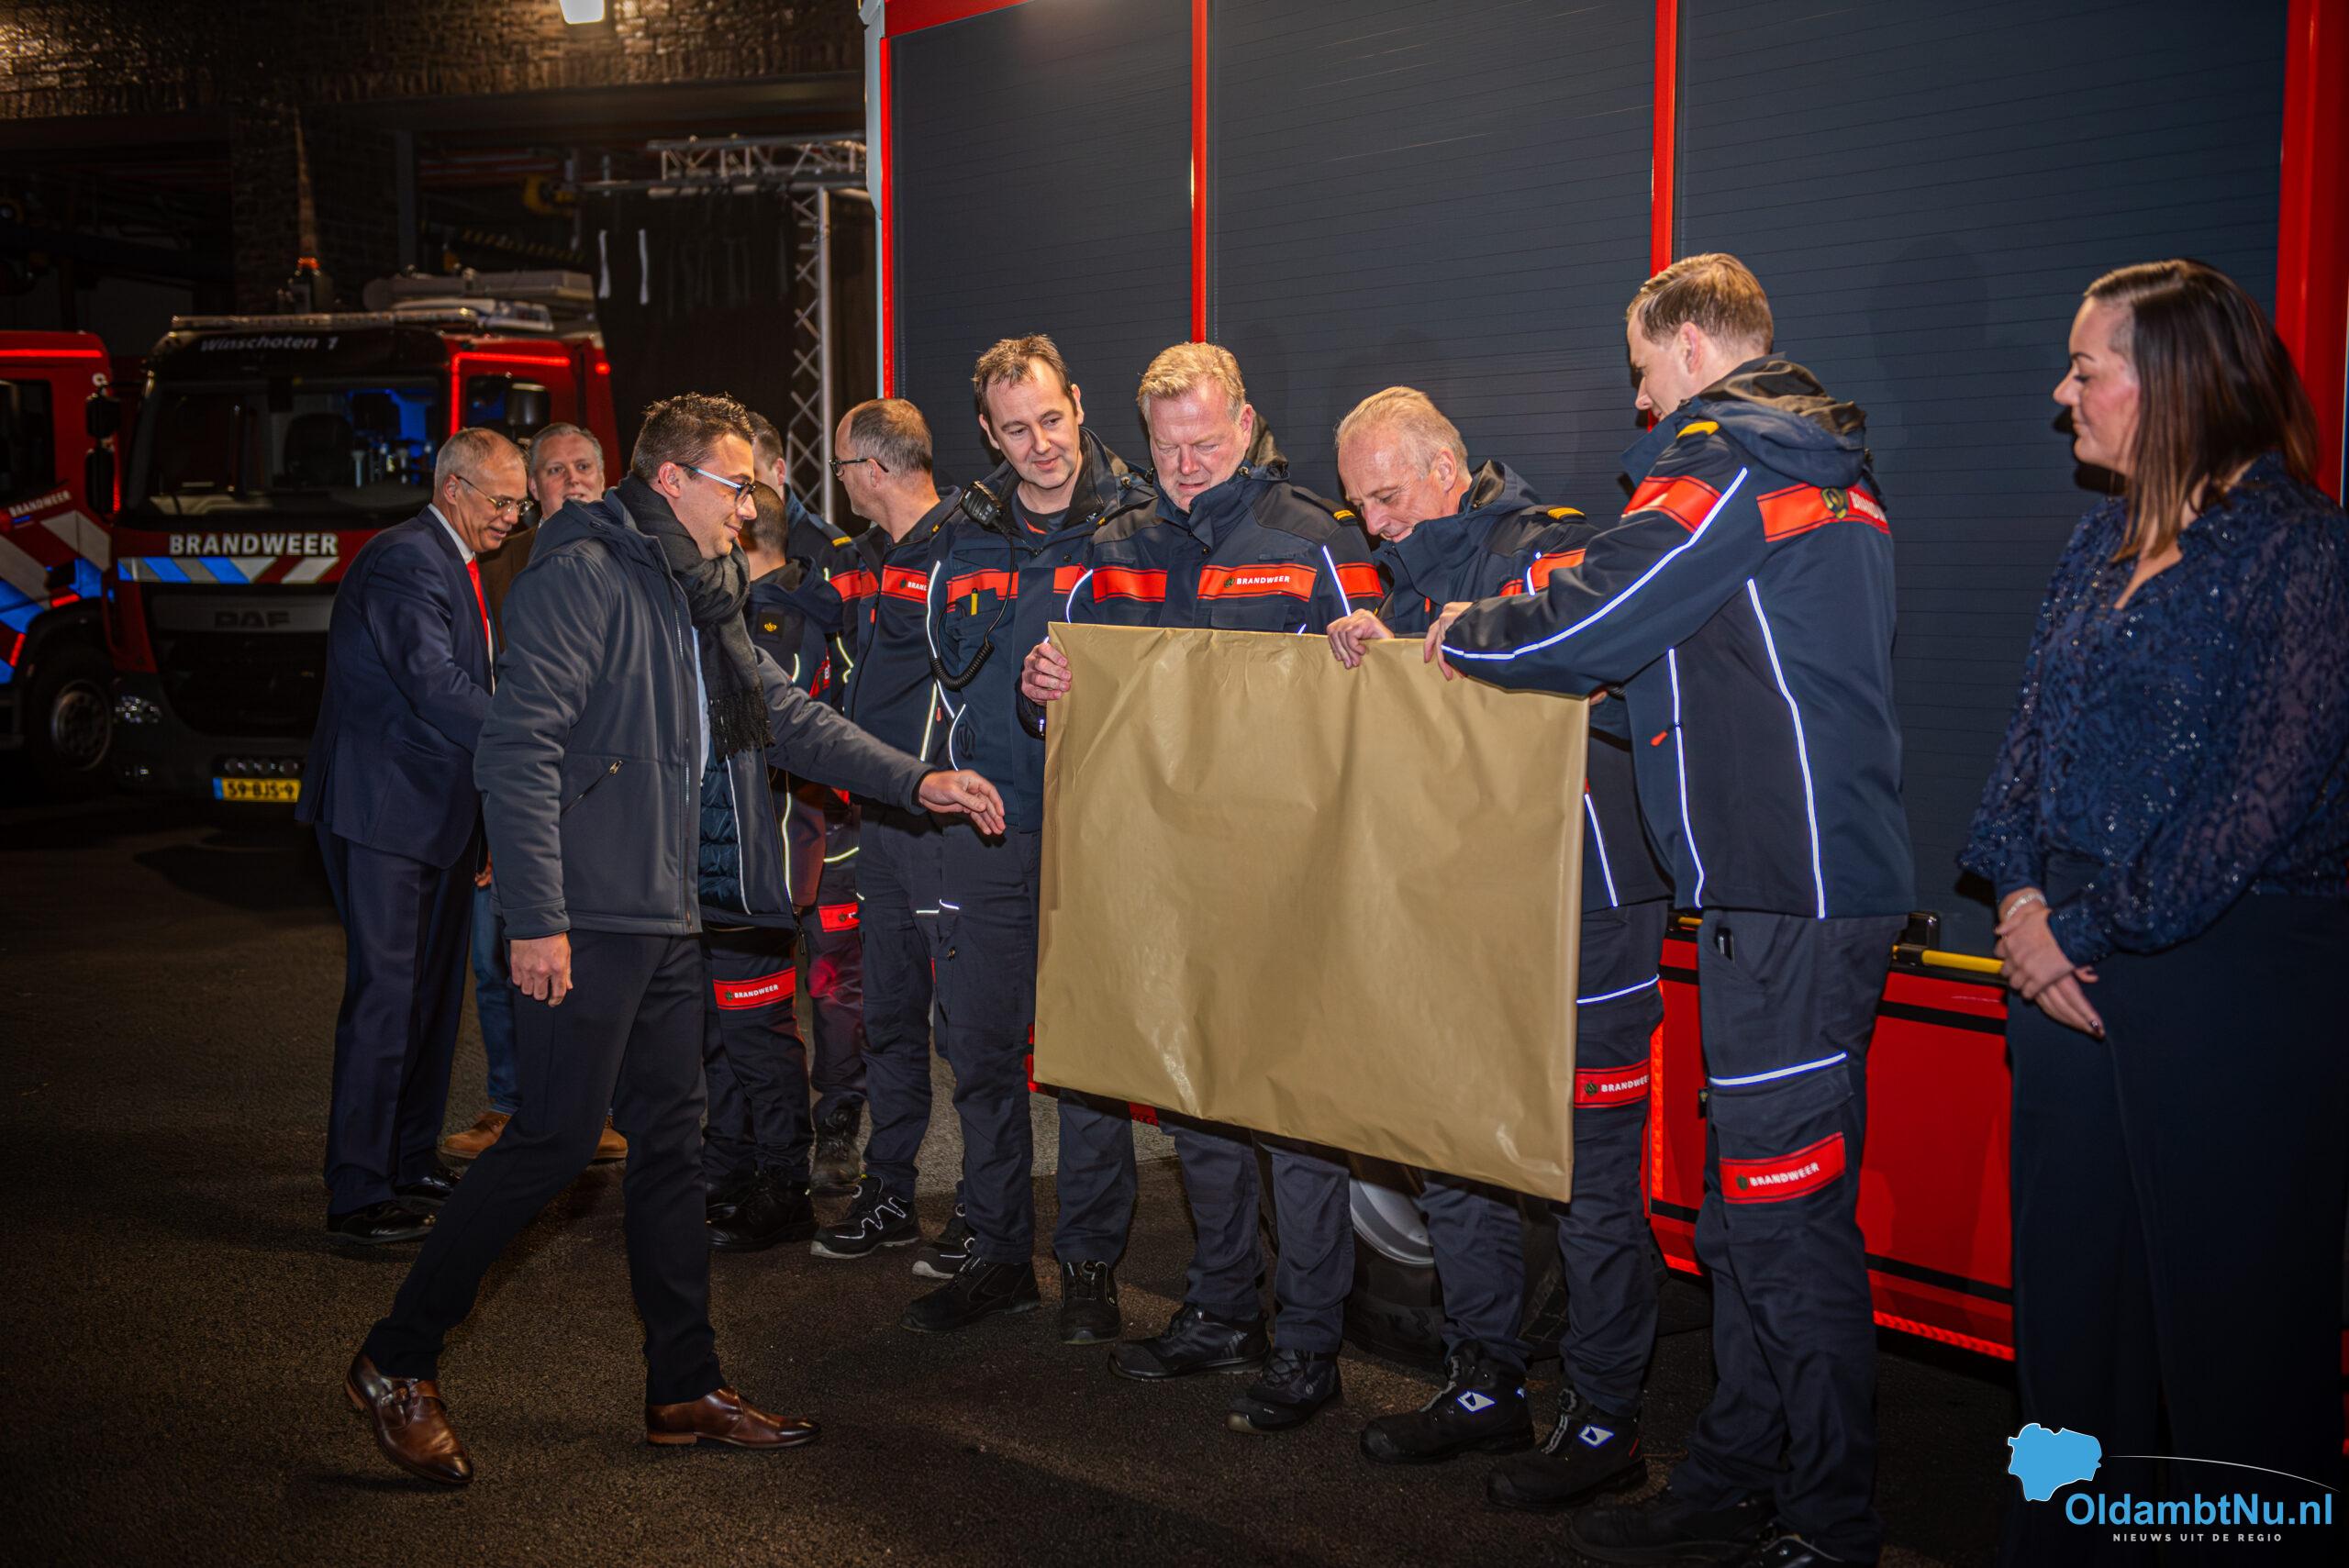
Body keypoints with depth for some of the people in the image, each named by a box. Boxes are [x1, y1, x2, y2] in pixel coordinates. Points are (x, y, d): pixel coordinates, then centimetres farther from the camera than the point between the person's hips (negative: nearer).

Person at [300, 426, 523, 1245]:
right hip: (384, 810, -10)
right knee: (385, 994, -9)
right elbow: (436, 687, -28)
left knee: (434, 991, 16)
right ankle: (356, 1195, -3)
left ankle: (410, 1161, 28)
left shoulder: (454, 564, 16)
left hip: (437, 811, 10)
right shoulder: (403, 560, -16)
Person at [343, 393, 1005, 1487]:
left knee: (670, 1139, 11)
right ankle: (395, 1363, 9)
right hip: (586, 919, -9)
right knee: (555, 1138, -7)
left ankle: (685, 1389, 20)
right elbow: (521, 749, -19)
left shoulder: (701, 596, 16)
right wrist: (536, 918, -22)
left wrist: (915, 782, 13)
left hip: (669, 915, 9)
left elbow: (788, 718, 21)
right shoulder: (584, 575, -12)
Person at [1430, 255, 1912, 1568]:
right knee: (1755, 1207, 15)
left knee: (1786, 1211, -4)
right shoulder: (1826, 466, 21)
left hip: (1788, 893, -10)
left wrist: (1465, 635, 3)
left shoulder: (1726, 461, -10)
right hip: (1829, 876, 10)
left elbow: (1583, 631, -16)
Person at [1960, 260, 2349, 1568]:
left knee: (2233, 1312, 3)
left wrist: (2095, 929, -13)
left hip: (2235, 982, -7)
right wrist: (2024, 899, -2)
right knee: (2072, 1287, 14)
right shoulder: (2102, 549, 13)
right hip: (2074, 969, 7)